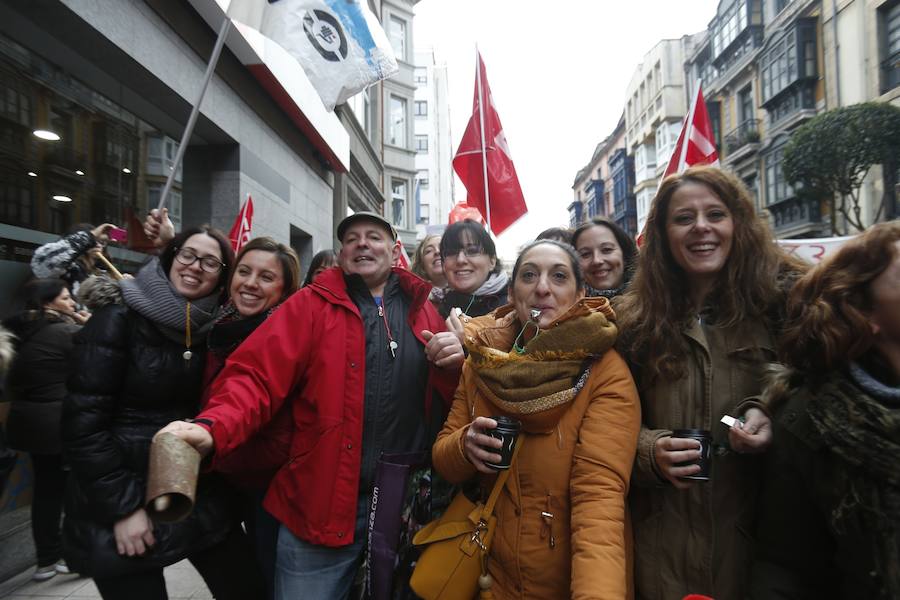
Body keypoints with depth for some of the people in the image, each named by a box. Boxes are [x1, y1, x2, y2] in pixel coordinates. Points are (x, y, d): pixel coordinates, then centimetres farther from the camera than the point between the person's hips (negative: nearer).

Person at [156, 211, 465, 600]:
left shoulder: (422, 307, 6)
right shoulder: (311, 305, -2)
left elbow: (452, 399, 10)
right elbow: (257, 376, -12)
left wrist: (451, 364, -12)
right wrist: (211, 428, -30)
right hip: (324, 503, -3)